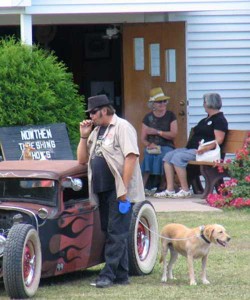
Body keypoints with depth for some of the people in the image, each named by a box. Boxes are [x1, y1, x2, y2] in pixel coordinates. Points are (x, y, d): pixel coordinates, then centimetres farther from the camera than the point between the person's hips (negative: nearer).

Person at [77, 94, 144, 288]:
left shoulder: (122, 127, -7)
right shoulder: (96, 131, 19)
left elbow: (131, 156, -16)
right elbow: (82, 159, 20)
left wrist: (124, 188, -20)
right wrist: (84, 136, 7)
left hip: (119, 191, -9)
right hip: (102, 190, 9)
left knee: (116, 234, -7)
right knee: (111, 233, 10)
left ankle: (108, 275, -9)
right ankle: (121, 276, 15)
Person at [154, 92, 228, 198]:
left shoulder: (219, 119, -5)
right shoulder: (206, 120, 27)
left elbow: (219, 140, -16)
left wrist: (206, 148, -30)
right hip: (191, 149, 10)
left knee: (178, 157, -27)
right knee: (168, 156, -6)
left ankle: (185, 190, -23)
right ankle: (169, 190, -13)